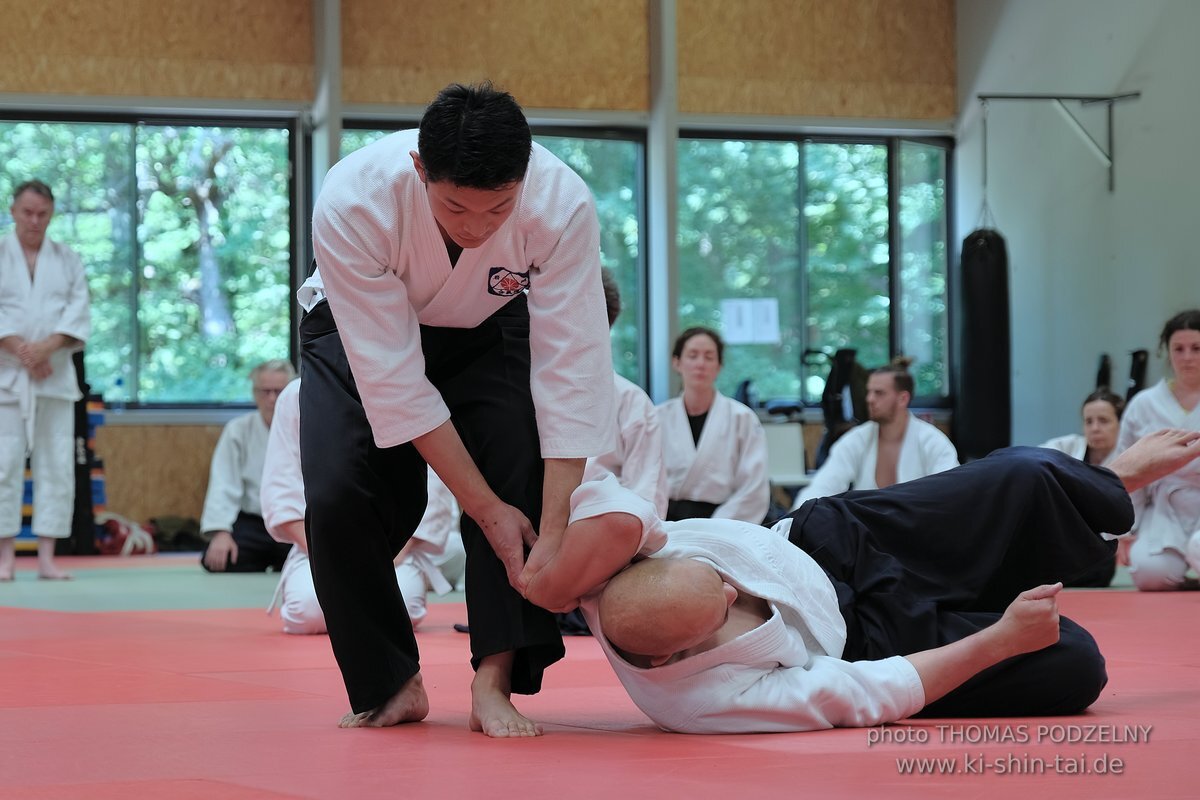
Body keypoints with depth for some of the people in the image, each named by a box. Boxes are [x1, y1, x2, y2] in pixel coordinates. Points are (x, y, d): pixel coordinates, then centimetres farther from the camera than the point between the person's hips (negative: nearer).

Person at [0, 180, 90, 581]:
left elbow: (79, 311, 0)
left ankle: (47, 558, 3)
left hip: (55, 375, 2)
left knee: (56, 465, -1)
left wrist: (47, 347, -16)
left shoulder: (68, 260, 9)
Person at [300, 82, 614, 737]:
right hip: (364, 326, -1)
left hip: (490, 331, 1)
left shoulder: (562, 205, -36)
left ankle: (494, 682, -14)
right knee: (339, 497, -18)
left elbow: (571, 369, -33)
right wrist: (485, 509, -32)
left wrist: (554, 532, -36)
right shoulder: (352, 203, -40)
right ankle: (390, 687, 1)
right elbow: (392, 376, -34)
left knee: (521, 476, -22)